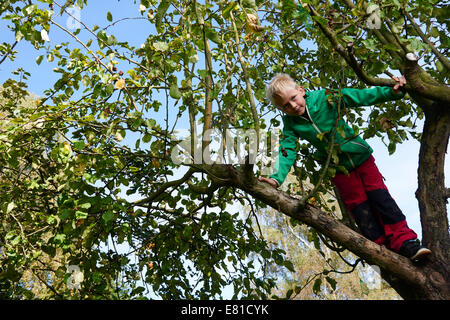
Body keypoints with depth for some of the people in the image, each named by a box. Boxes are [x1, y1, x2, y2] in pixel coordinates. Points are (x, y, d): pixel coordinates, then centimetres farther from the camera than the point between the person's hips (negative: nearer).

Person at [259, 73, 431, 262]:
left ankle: (405, 242, 0)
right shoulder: (290, 125, -10)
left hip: (361, 156, -1)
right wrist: (277, 178, -31)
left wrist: (392, 92, -25)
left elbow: (364, 96, -14)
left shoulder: (325, 98, -16)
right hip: (339, 170, 1)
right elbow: (287, 151, -16)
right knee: (360, 208, -1)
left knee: (380, 197, -6)